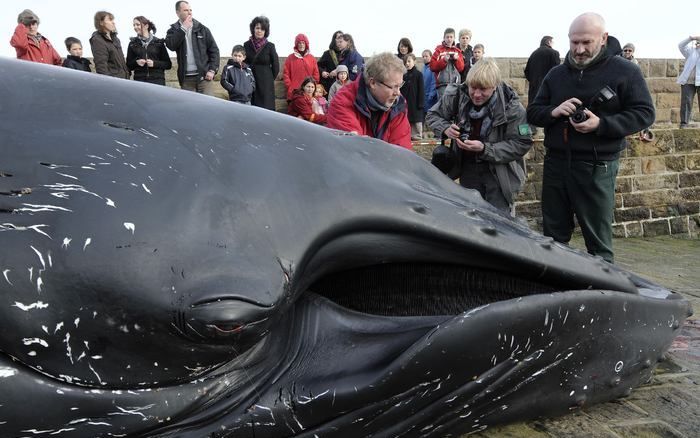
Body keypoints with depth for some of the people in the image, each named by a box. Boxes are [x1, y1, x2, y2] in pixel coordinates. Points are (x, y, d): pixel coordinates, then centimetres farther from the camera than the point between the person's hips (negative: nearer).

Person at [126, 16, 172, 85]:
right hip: (139, 81, 1)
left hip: (157, 80, -1)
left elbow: (168, 64, 6)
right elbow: (128, 65, 13)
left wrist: (154, 63, -9)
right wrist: (136, 62, -7)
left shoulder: (159, 42, 7)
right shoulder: (133, 44, 11)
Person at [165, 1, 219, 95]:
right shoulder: (174, 30, 7)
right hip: (186, 78, 1)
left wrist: (212, 70, -5)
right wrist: (183, 28, -12)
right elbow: (171, 45, -13)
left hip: (203, 76, -1)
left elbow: (214, 49, 6)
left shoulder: (202, 29, 7)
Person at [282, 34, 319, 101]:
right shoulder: (290, 58, 8)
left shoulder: (312, 58, 12)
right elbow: (286, 74, 6)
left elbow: (316, 74, 10)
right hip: (294, 92, -1)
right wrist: (290, 87, -3)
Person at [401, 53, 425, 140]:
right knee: (408, 120, 8)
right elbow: (402, 91, 12)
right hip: (406, 104, 5)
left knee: (417, 120, 0)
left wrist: (420, 103, -13)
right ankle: (410, 136, 15)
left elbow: (421, 90, -8)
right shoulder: (404, 76, 11)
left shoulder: (418, 74, -4)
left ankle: (417, 136, 5)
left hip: (415, 103, -5)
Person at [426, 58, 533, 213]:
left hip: (499, 173, -3)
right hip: (467, 170, 3)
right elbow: (432, 115, 3)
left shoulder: (511, 106, -20)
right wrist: (445, 128, -21)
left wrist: (485, 149, -29)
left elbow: (522, 144, -19)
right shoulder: (457, 95, -14)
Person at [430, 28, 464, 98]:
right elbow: (432, 66, -3)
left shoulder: (457, 51, 15)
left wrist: (457, 59, -6)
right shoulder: (439, 50, 5)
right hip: (442, 84, -4)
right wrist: (444, 60, -14)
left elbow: (461, 68, 12)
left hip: (455, 83, 4)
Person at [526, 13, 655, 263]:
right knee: (553, 237, 12)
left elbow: (644, 113, -5)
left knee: (598, 242, 3)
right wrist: (553, 112, -12)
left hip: (597, 167, -4)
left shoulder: (625, 71, -1)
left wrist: (601, 124, -20)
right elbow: (532, 112, 12)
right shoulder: (556, 74, 11)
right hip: (556, 163, 4)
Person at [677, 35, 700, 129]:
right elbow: (680, 46, 0)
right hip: (688, 80, 0)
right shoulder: (690, 50, 14)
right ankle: (684, 122, -4)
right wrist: (691, 38, -11)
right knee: (686, 101, -5)